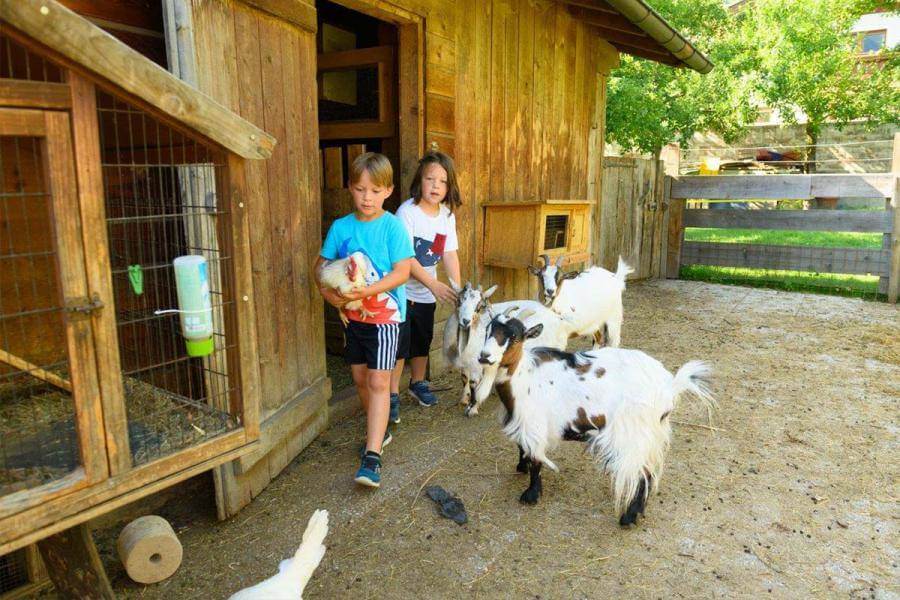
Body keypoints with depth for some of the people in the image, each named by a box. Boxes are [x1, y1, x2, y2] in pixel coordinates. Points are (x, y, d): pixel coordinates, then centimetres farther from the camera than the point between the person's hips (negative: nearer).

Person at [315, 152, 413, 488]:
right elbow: (321, 265, 6)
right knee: (360, 377, 15)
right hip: (352, 314, 5)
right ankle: (379, 431, 37)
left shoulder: (392, 226, -11)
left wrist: (366, 291, -27)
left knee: (378, 381, -8)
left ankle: (372, 457, -5)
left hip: (385, 314, -5)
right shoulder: (341, 227, 1)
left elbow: (402, 272, -17)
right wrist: (326, 291, -14)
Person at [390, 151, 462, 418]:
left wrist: (457, 291, -7)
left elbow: (450, 255, 0)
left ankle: (418, 383, 39)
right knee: (400, 343, -3)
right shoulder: (407, 211, -18)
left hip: (427, 293, 6)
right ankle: (392, 394, 11)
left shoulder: (447, 216, 0)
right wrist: (433, 284, -26)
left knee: (423, 340, 19)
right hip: (402, 289, -6)